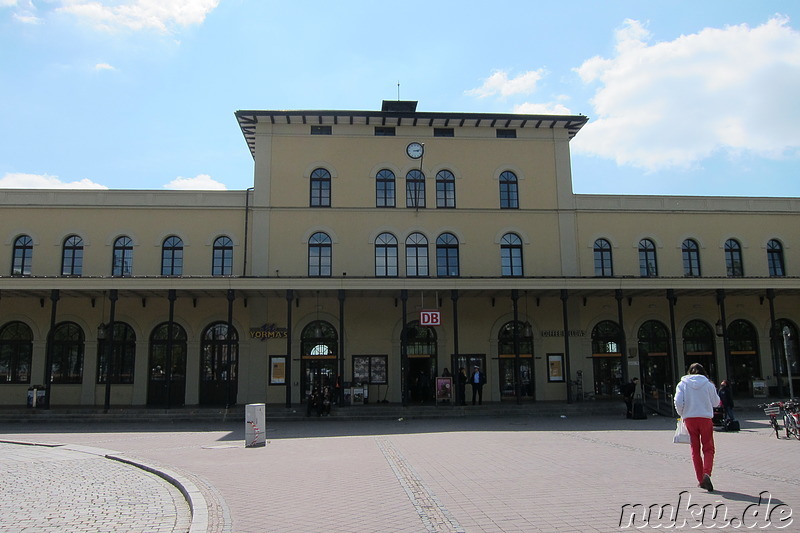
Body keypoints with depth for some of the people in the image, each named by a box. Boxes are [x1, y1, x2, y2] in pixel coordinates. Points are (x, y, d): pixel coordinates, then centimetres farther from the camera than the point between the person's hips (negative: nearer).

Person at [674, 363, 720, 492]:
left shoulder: (682, 384, -1)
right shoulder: (708, 384, -2)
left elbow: (678, 402, -9)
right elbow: (716, 402, 8)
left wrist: (682, 414, 7)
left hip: (689, 419, 1)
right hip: (705, 418, -1)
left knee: (695, 450, 11)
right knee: (708, 448, 6)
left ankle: (700, 480, 12)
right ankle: (706, 473, -18)